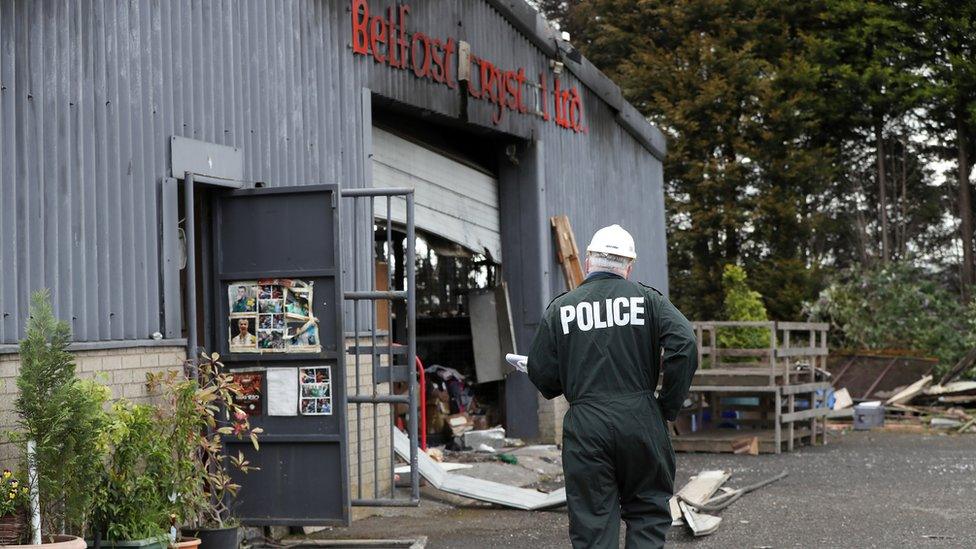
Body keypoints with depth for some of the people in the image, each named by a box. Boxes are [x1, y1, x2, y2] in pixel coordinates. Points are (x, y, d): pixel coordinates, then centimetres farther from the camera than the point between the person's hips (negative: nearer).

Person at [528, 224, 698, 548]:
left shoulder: (560, 308, 4)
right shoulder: (647, 299, 3)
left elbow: (540, 373, 3)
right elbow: (684, 345, -10)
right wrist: (668, 406, 0)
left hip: (585, 427, 0)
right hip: (640, 419, 0)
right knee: (648, 513, 13)